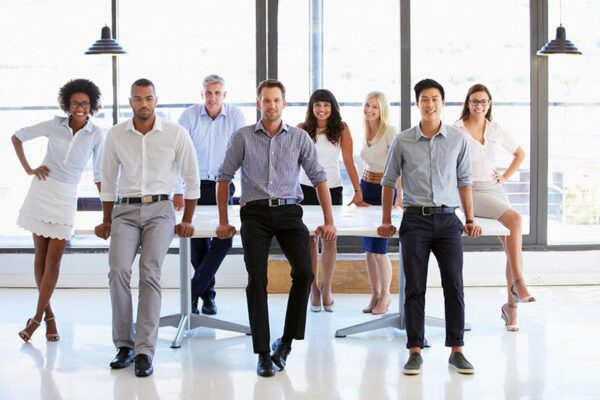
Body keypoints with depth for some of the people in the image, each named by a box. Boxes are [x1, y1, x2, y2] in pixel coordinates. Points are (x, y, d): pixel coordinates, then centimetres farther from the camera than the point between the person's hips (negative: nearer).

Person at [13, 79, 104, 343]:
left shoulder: (96, 135, -4)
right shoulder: (55, 125, -2)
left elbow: (99, 175, 2)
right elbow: (17, 137, 9)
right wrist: (28, 169, 1)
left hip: (66, 198, -1)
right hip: (41, 191, 1)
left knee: (53, 261, -4)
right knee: (40, 257, 5)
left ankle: (37, 318, 5)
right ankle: (48, 315, 17)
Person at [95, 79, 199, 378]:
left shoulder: (176, 133, -1)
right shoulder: (116, 134, 5)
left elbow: (191, 178, 7)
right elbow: (109, 180, 15)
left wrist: (187, 220, 8)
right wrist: (106, 222, 18)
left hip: (159, 210, -2)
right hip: (125, 210, 2)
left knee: (150, 274, -16)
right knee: (118, 271, -17)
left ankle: (144, 351, -15)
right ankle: (124, 344, -5)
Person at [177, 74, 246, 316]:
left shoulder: (235, 116, -4)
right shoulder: (189, 116, -5)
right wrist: (178, 191, -11)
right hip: (195, 186, 0)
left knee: (224, 238, -10)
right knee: (197, 243, 2)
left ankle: (194, 291, 0)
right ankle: (207, 294, 17)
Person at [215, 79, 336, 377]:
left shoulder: (299, 138, 8)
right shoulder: (242, 137, 6)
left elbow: (318, 178, 9)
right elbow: (224, 177, 10)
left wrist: (329, 221, 4)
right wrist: (223, 221, 7)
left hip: (288, 211, 1)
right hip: (255, 213, 0)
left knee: (304, 272, -16)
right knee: (257, 281, -6)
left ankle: (286, 341, 1)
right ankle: (263, 353, 1)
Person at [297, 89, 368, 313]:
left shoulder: (341, 129, -1)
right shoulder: (302, 129, -1)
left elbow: (349, 161, -3)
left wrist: (358, 192, -10)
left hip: (333, 189, 0)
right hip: (306, 189, 0)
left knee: (330, 240, 2)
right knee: (310, 240, 5)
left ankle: (327, 288, 17)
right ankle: (314, 289, 15)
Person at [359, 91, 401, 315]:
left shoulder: (389, 132, -14)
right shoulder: (366, 132, 9)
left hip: (385, 190, -7)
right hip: (366, 188, 7)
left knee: (378, 248, -6)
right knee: (368, 248, 6)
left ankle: (385, 295, 9)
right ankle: (375, 294, 16)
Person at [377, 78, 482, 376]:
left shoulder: (458, 140, 5)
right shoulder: (403, 142, 3)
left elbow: (464, 182, 12)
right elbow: (389, 182, 11)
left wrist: (470, 220, 9)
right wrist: (386, 222, 10)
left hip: (448, 219, 1)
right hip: (415, 220, -1)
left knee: (454, 287, 0)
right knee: (415, 288, 1)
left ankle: (456, 351, 9)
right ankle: (415, 351, 8)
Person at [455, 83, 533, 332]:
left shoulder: (495, 130, 11)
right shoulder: (456, 131, -3)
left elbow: (520, 153, 24)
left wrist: (506, 176, 12)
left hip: (494, 189, 5)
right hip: (471, 191, -5)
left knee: (512, 245, -8)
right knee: (514, 219, -29)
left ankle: (511, 305, 2)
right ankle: (518, 283, -25)